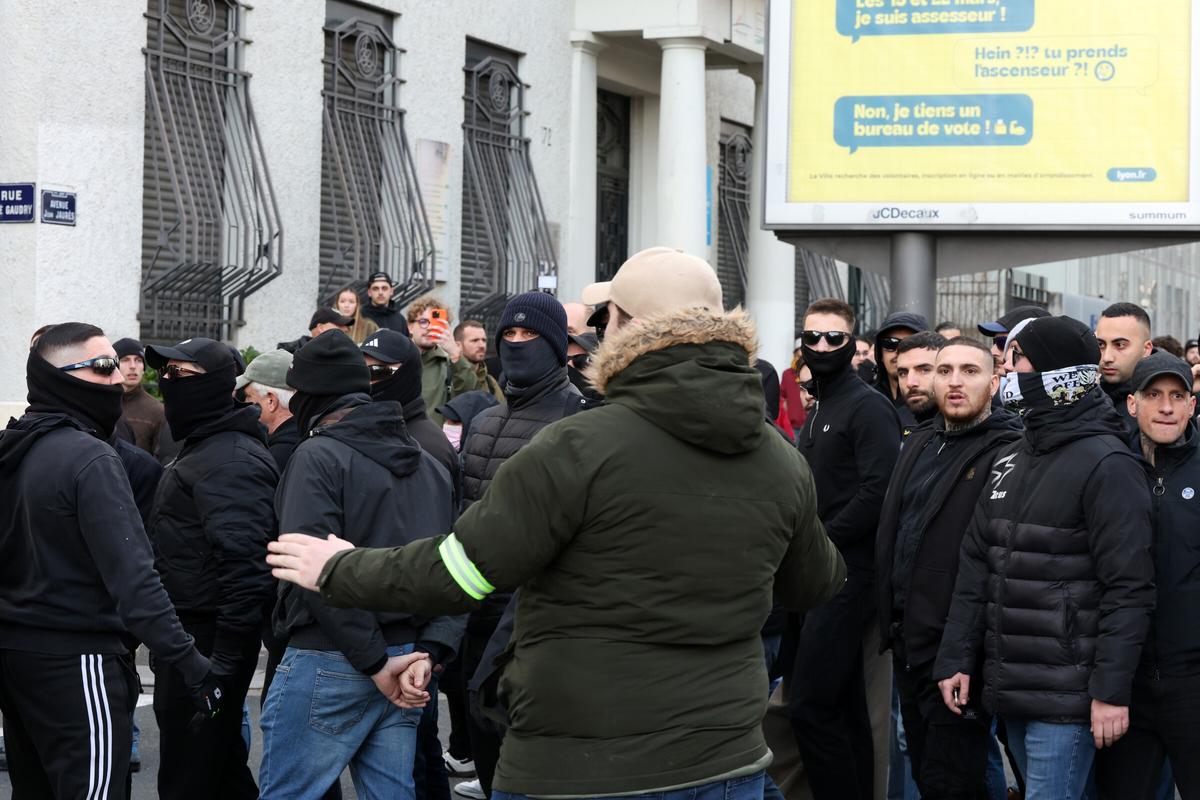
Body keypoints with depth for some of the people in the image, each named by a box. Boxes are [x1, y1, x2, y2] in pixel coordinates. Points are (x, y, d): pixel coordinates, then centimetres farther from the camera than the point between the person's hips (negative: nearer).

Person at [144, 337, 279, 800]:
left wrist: (225, 658, -27)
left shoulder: (230, 461, -18)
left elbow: (243, 566, -26)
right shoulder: (203, 448, 18)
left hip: (206, 639, -11)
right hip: (187, 631, 11)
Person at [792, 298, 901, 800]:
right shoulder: (818, 411, 18)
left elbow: (877, 492, -20)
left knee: (810, 706, -13)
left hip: (848, 573, -9)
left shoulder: (868, 408, -10)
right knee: (845, 706, 12)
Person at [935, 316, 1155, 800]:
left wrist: (1112, 690, -19)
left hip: (1066, 697, -8)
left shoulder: (1106, 464, -10)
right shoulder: (1011, 460, 14)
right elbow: (976, 566, 14)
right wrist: (956, 659, 7)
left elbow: (1128, 587, -15)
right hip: (1010, 688, 8)